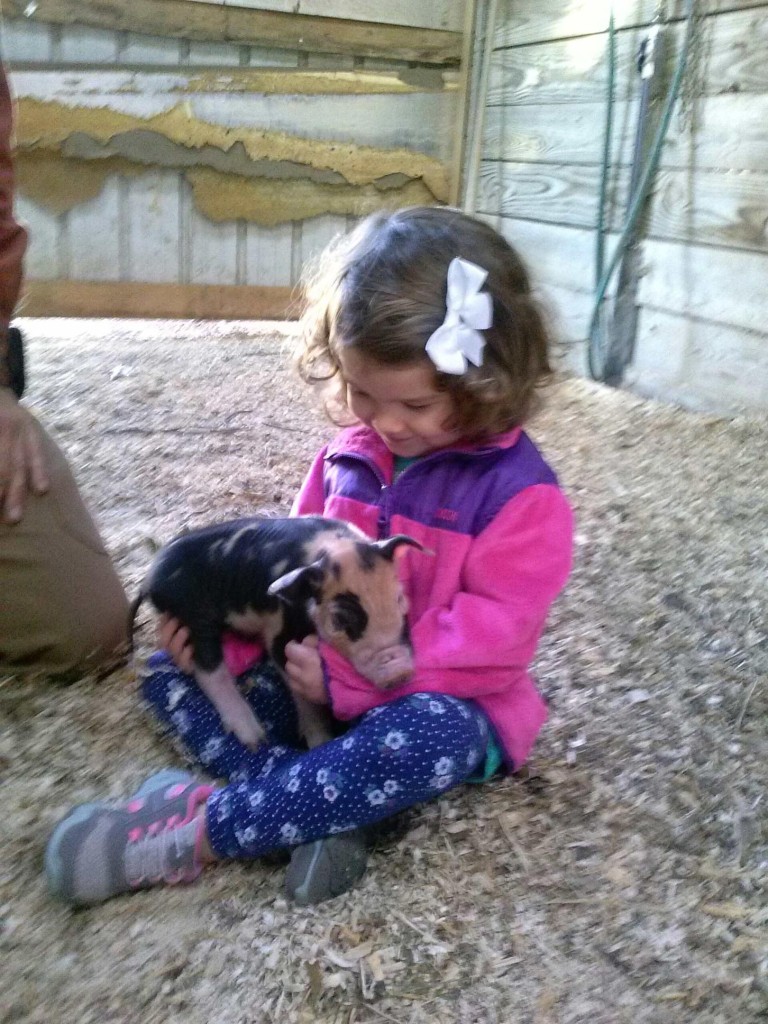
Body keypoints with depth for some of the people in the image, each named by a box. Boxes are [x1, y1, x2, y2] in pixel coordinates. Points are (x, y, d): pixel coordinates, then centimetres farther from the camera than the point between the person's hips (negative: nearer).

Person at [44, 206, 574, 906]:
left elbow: (491, 635, -23)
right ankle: (321, 809, -27)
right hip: (323, 679, 6)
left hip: (438, 701, -6)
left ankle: (197, 831, -27)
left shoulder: (522, 493, -17)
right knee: (171, 665, -5)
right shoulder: (348, 459, 1)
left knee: (429, 736, -41)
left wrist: (351, 678, -28)